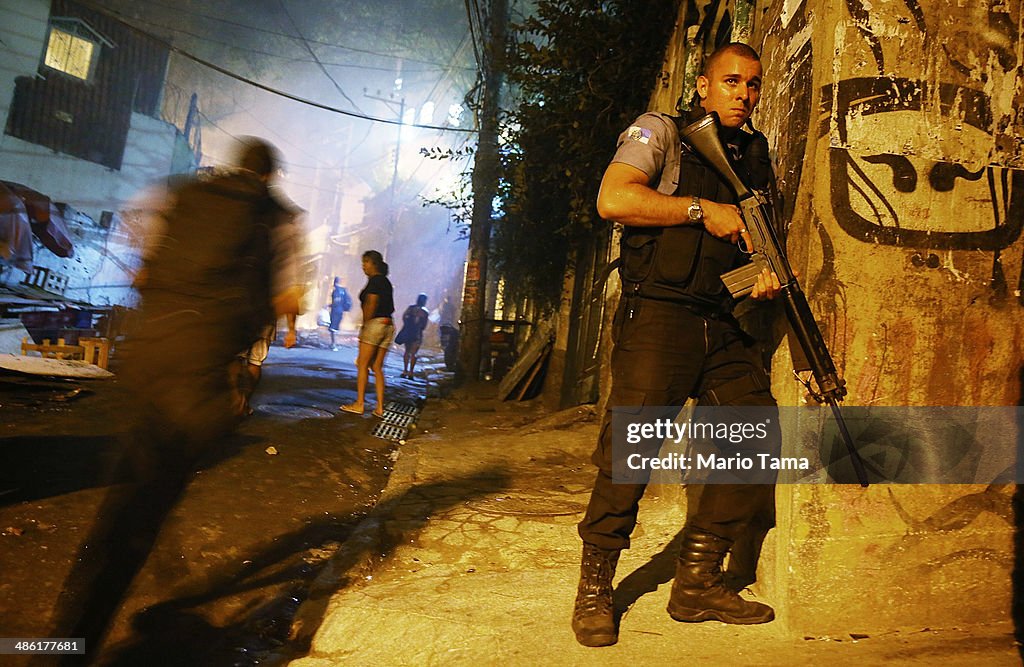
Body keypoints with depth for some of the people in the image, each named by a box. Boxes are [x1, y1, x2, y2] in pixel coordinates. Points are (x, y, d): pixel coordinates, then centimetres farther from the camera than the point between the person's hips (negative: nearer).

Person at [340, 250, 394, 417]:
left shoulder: (374, 280, -7)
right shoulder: (386, 282, 20)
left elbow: (371, 305, -15)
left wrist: (364, 326, -9)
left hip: (374, 323, -9)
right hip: (388, 325, 9)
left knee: (363, 365, -2)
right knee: (377, 367, 8)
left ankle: (359, 404, -1)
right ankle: (380, 407, 4)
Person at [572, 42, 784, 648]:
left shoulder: (757, 155, 20)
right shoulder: (660, 132, 2)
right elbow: (613, 199, -14)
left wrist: (770, 270, 0)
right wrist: (703, 209, -13)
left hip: (726, 325, 7)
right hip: (659, 316, -7)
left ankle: (698, 584, 14)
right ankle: (594, 593, 5)